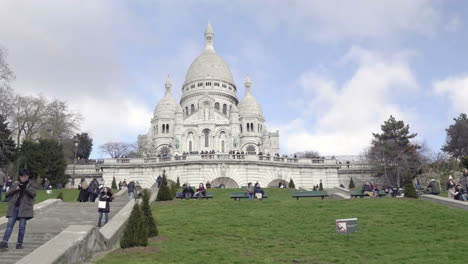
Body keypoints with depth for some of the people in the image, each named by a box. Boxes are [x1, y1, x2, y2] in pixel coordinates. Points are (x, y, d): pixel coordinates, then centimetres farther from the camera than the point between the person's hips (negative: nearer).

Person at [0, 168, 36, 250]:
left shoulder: (31, 184, 7)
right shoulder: (16, 184, 16)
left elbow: (33, 194, -5)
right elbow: (9, 193, 10)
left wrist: (26, 188, -20)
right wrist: (16, 189, -8)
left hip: (24, 208, -3)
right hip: (14, 207, 3)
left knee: (22, 226, -2)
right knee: (10, 224, -5)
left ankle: (19, 243, 5)